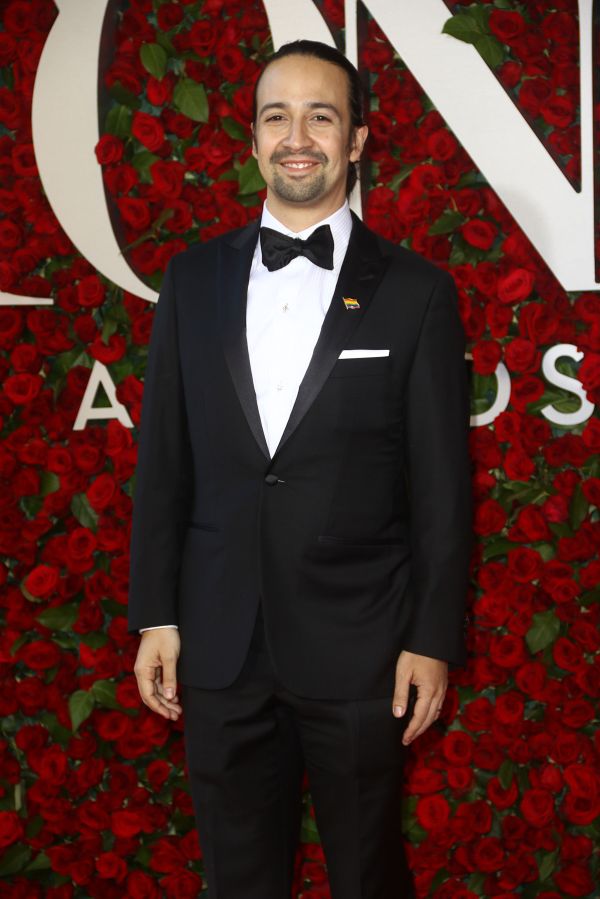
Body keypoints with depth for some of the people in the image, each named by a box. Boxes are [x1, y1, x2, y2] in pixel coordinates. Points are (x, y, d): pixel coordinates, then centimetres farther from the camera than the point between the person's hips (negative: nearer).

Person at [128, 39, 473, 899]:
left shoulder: (416, 291, -4)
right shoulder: (194, 279, 4)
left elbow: (441, 484, -3)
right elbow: (162, 463, 5)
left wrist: (434, 638, -5)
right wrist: (154, 615, 3)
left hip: (360, 650, -2)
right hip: (219, 644, 3)